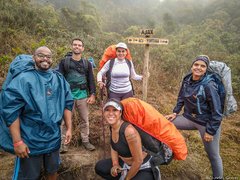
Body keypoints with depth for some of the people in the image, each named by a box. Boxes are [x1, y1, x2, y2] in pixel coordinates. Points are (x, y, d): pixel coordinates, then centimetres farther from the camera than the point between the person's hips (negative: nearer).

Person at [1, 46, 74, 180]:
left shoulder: (59, 79, 2)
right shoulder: (22, 79, -12)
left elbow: (67, 104, 4)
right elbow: (11, 111, -14)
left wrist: (69, 128, -1)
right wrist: (17, 141, -16)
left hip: (54, 138, 4)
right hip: (30, 141, -3)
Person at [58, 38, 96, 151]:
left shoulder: (87, 63, 9)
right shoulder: (64, 62, 3)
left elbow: (91, 80, 7)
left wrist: (92, 95, -2)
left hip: (83, 95, 2)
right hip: (68, 95, -1)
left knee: (85, 120, 9)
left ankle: (85, 141, 23)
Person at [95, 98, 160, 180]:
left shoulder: (129, 131, -33)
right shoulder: (112, 126, -9)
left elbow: (138, 161, -25)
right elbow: (114, 146, 10)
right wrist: (115, 164, -5)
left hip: (144, 168, -7)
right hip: (125, 163, 7)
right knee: (99, 168, 4)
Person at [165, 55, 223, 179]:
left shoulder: (209, 85, -23)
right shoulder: (187, 80, -5)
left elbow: (217, 112, -19)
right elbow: (181, 98, 12)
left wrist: (210, 131, -17)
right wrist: (175, 112, 5)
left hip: (208, 123, -6)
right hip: (189, 118, 6)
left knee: (213, 155, 9)